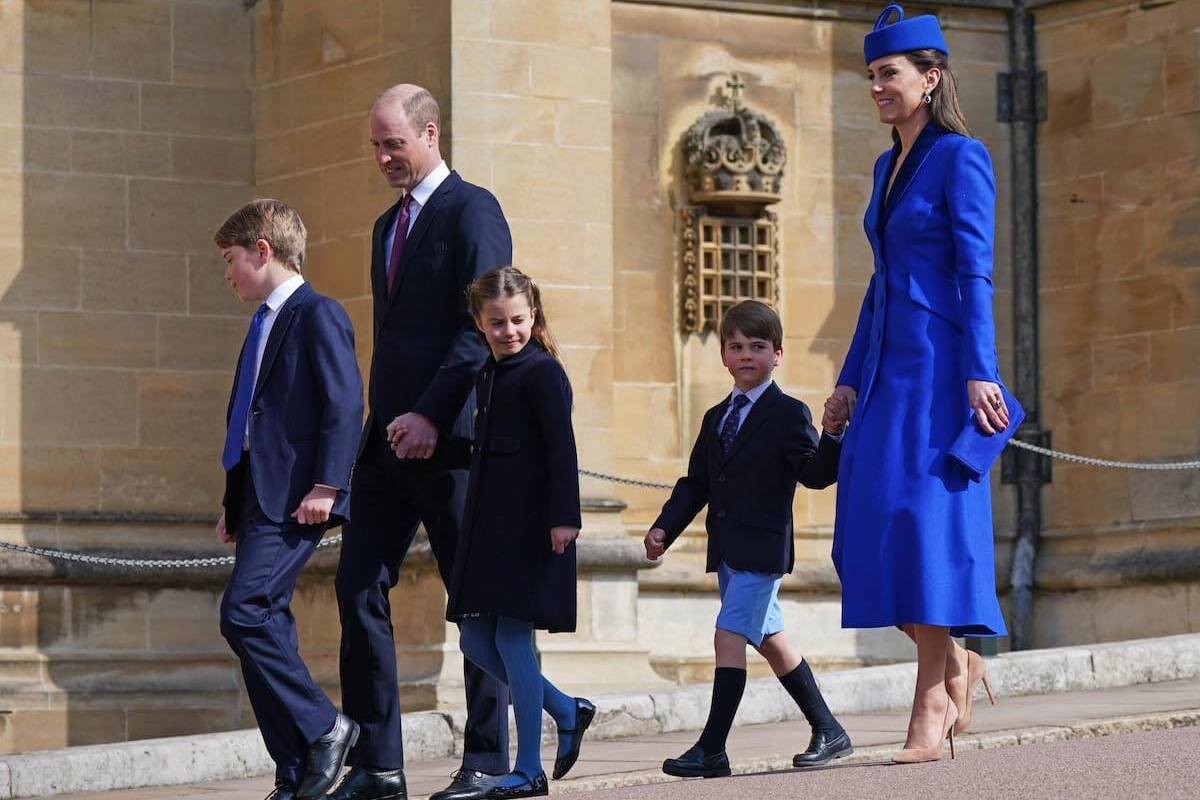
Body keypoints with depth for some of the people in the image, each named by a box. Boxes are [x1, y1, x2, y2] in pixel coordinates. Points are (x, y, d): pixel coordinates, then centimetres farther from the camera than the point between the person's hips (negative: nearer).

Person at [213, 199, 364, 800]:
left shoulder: (317, 314, -7)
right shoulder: (265, 323, 22)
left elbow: (344, 402, -15)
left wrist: (325, 485, -22)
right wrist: (234, 502, 22)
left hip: (294, 497, -10)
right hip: (257, 497, 10)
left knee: (244, 612, -19)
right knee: (262, 626, 5)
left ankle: (322, 728, -7)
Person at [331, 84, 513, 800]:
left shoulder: (472, 210, -5)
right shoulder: (390, 225, 21)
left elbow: (483, 328, -14)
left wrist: (431, 414, -20)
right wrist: (385, 419, 13)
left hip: (449, 435, -8)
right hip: (393, 435, 8)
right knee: (360, 587, 0)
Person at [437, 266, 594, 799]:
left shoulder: (542, 372, -8)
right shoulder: (488, 374, 16)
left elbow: (561, 448, -14)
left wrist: (564, 516, -21)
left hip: (529, 526, -9)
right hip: (489, 526, 9)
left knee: (512, 636, -9)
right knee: (477, 641, 6)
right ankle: (567, 711, 21)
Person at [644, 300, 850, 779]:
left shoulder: (789, 414, -5)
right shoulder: (716, 418, 18)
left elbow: (814, 472, -15)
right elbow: (695, 483, 18)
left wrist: (833, 438, -33)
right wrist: (665, 527, 7)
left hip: (762, 548, -8)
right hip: (727, 551, 8)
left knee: (730, 636, -15)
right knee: (770, 640, 15)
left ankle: (712, 749, -14)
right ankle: (828, 732, 27)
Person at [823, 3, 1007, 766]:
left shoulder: (962, 159, -6)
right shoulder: (888, 166, 17)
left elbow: (975, 273, -13)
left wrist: (979, 372, -20)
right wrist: (851, 379, 17)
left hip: (941, 363, -8)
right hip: (888, 367, 8)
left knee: (925, 521, -11)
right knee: (873, 532, 3)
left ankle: (932, 703, -10)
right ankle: (956, 660, 19)